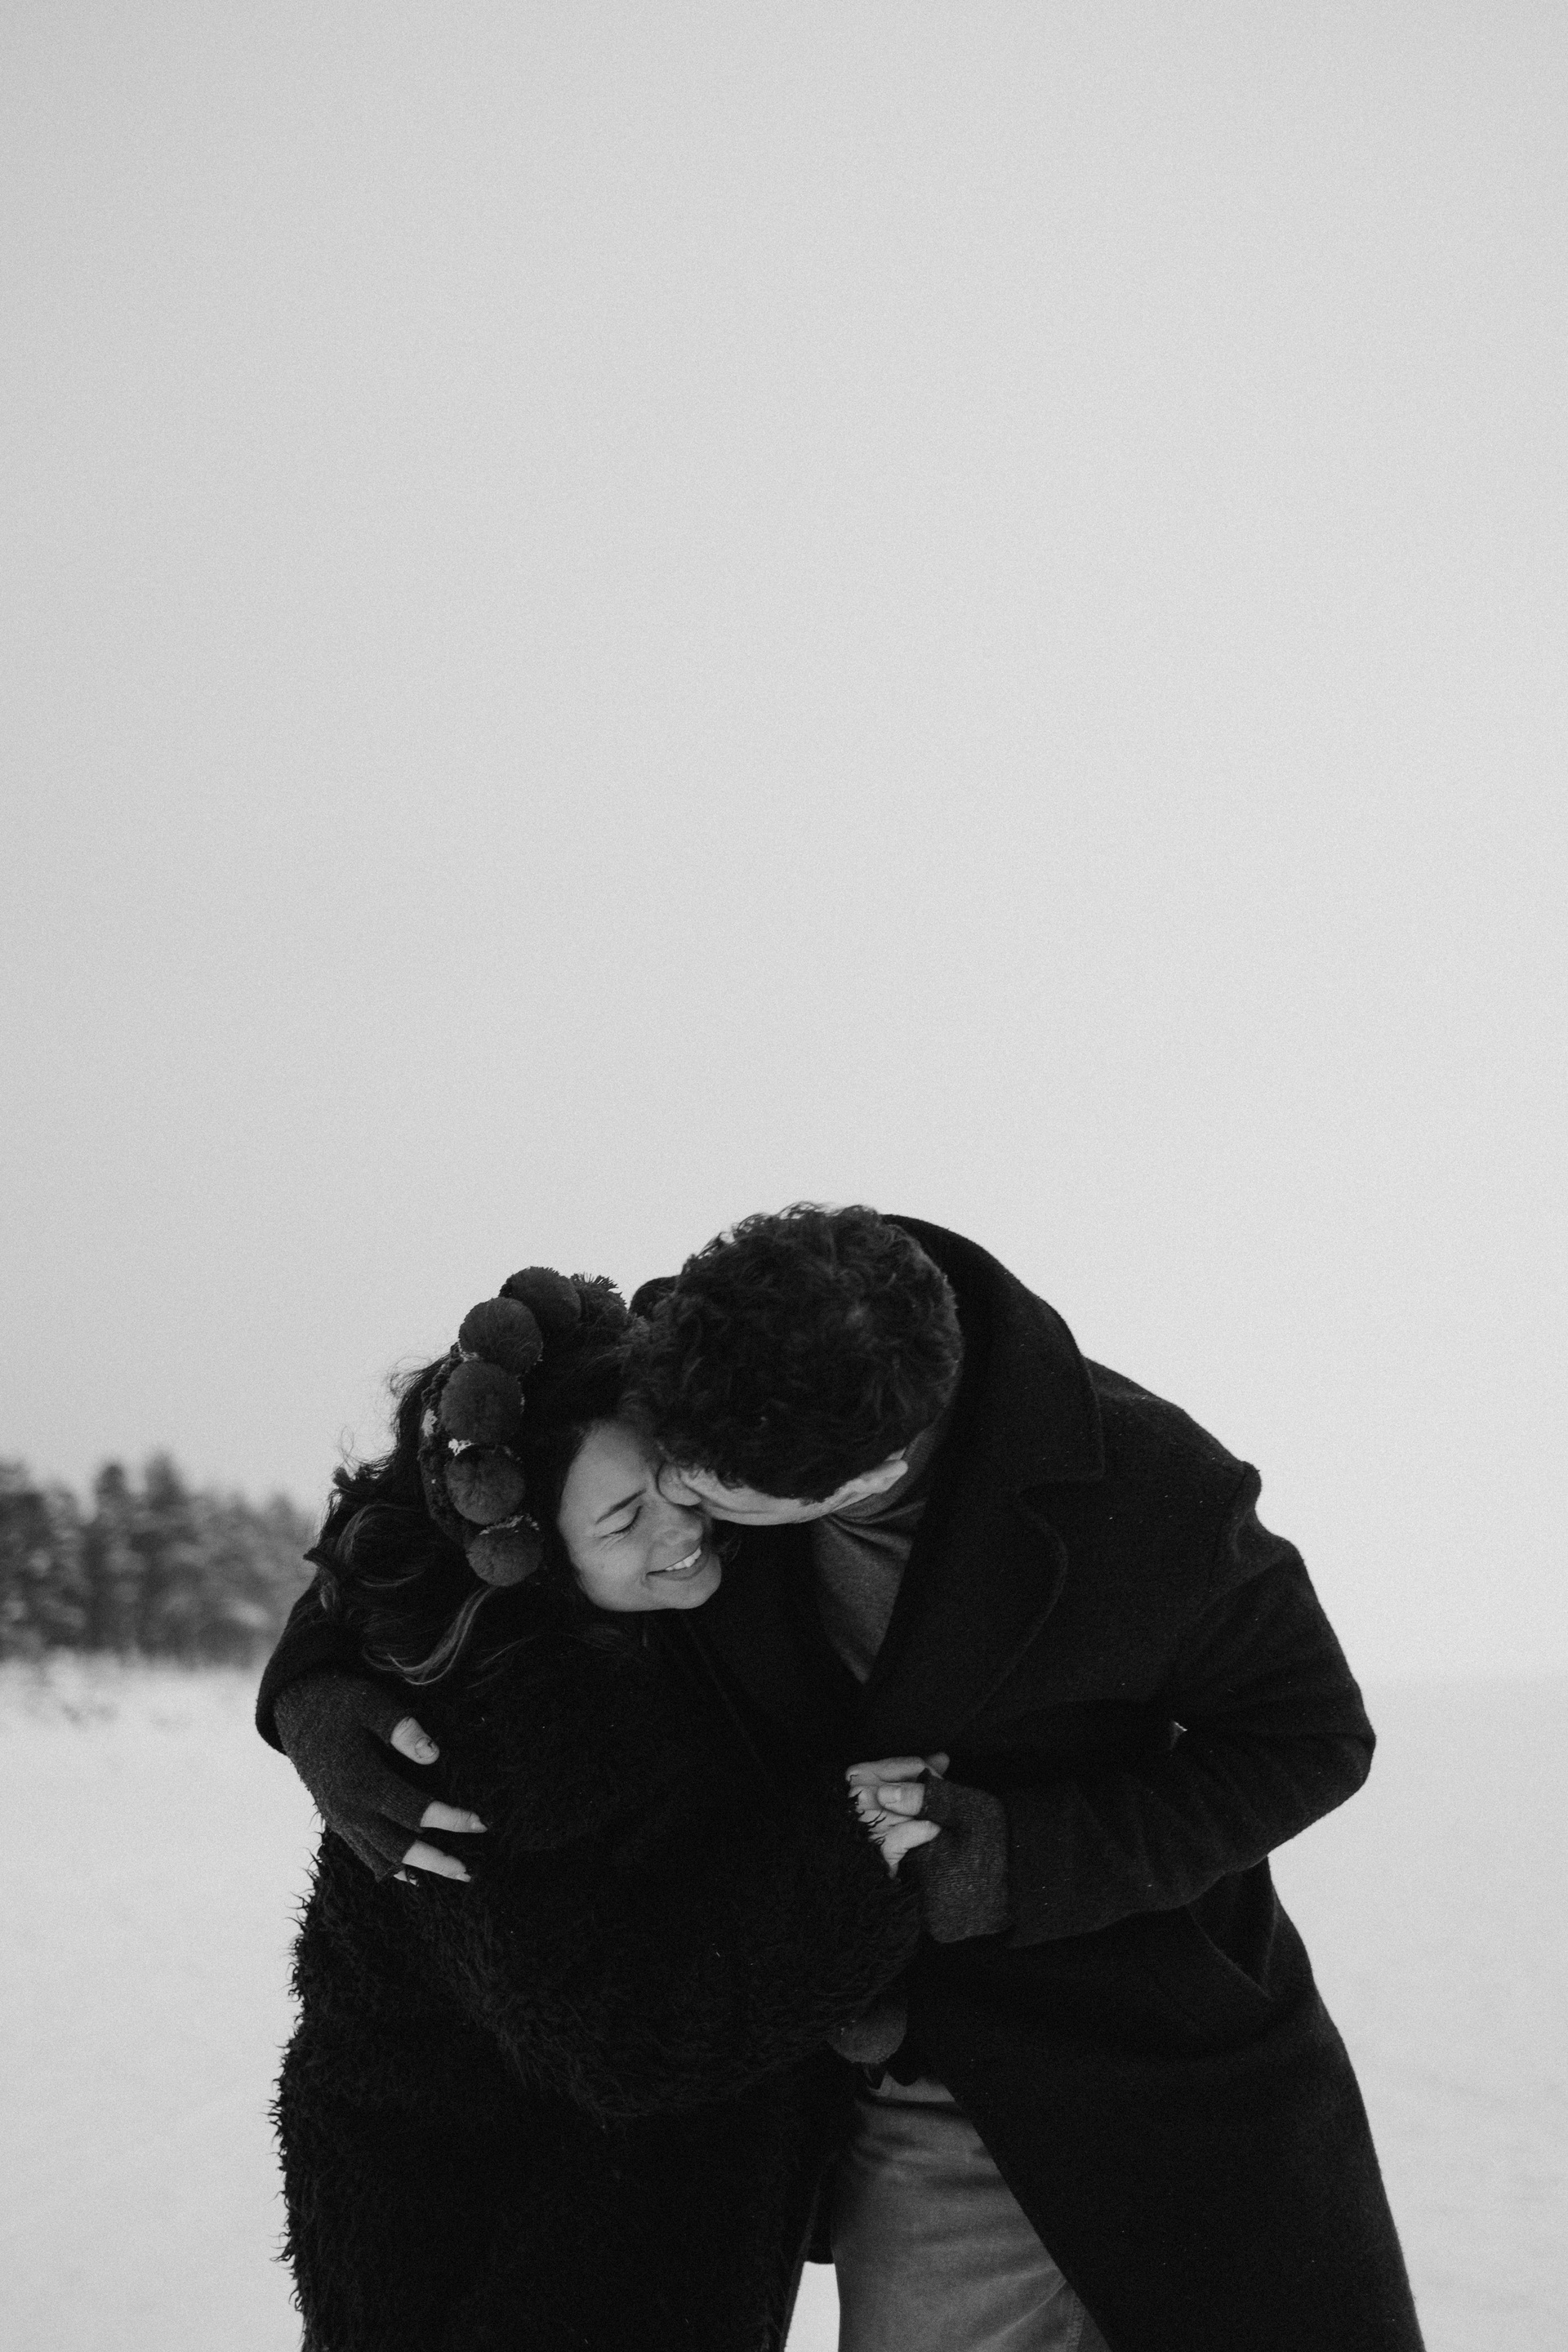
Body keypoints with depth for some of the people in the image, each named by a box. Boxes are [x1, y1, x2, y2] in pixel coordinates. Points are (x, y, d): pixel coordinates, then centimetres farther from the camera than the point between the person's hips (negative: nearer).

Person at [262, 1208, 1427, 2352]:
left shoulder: (1154, 1498, -27)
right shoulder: (693, 1369, -18)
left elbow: (1311, 1734, -11)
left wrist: (1024, 1862, -24)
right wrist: (321, 1686, -18)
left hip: (1182, 2060, -2)